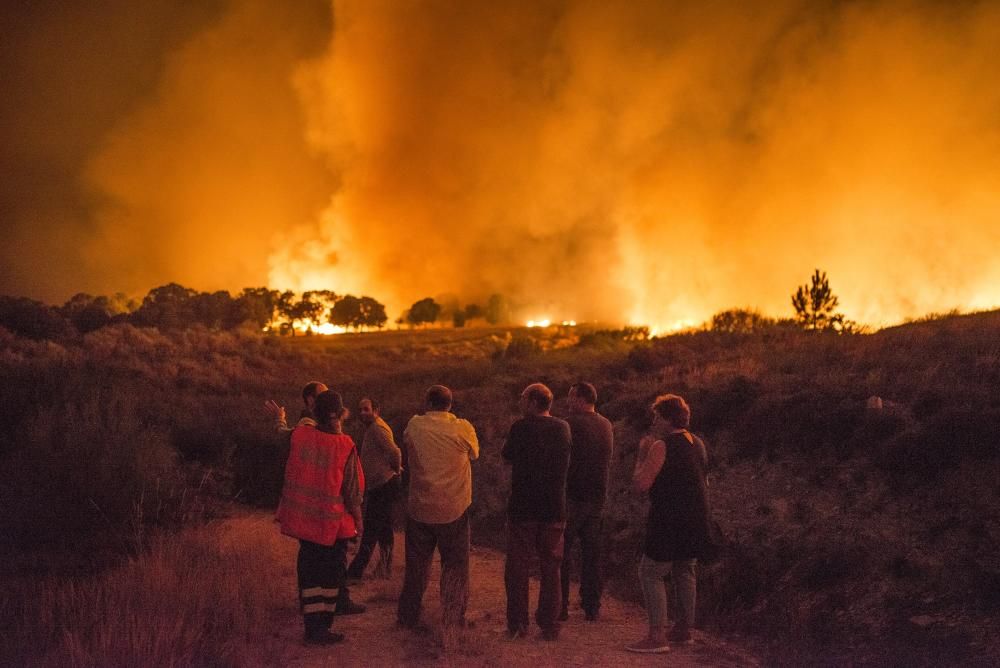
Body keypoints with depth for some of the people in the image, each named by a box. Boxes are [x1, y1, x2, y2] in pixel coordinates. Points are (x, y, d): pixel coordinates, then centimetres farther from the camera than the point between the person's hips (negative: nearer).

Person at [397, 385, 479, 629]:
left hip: (419, 508, 2)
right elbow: (474, 454, 8)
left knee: (416, 565, 15)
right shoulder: (463, 428, -10)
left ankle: (408, 618, 25)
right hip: (454, 509, -2)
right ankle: (453, 620, 7)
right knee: (455, 566, 9)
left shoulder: (414, 426, -5)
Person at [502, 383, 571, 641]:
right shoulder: (563, 428, 3)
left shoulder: (521, 427, -11)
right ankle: (550, 625, 10)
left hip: (523, 507, -3)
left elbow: (507, 456, 4)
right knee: (550, 567, 10)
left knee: (518, 566, 6)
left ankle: (518, 624, 6)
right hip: (555, 508, 4)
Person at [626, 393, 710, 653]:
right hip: (696, 520, 9)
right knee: (684, 573, 21)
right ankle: (684, 629, 28)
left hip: (670, 521, -9)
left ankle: (657, 636, -8)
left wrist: (642, 454, -4)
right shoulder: (697, 444, 11)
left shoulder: (662, 446, -14)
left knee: (650, 574, -3)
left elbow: (640, 484, -18)